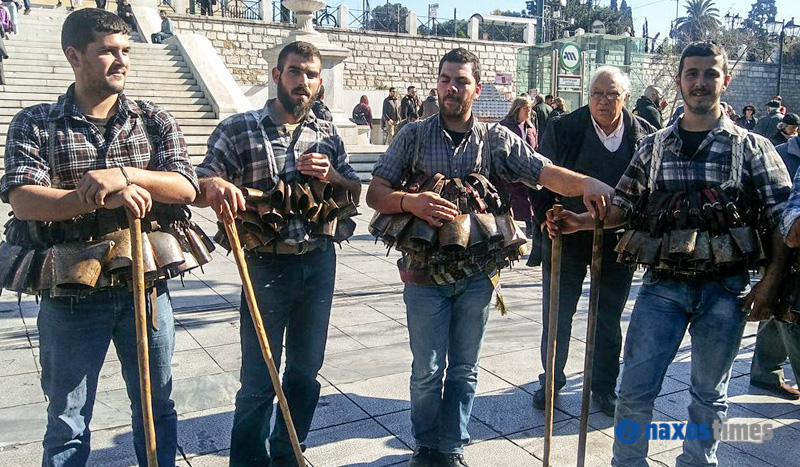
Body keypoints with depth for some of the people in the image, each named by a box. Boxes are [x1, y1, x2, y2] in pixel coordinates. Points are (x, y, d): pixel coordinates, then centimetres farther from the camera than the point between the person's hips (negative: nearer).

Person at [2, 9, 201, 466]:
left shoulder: (155, 120, 4)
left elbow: (185, 188, -7)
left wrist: (125, 175, -23)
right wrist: (101, 197, -27)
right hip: (70, 291, -1)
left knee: (157, 406, 16)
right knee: (67, 420, 13)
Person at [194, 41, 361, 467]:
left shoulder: (328, 134, 6)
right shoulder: (237, 129, -4)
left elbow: (356, 192, 12)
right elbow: (199, 187, -7)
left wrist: (332, 176, -10)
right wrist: (214, 185, -31)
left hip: (319, 264, 4)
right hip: (266, 267, -4)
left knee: (305, 374, 15)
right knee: (259, 382, 3)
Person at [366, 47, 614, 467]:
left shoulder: (497, 139, 2)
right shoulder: (414, 136, 0)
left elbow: (546, 172, -9)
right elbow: (375, 194, -3)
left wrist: (586, 183, -29)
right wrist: (411, 201, -24)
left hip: (476, 274, 1)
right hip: (425, 273, -1)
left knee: (464, 369, 13)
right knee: (427, 370, 9)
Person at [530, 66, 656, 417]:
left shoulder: (644, 134, -2)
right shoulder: (563, 129, -7)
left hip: (618, 241, 2)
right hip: (567, 238, -1)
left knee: (609, 319, 15)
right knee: (557, 315, 9)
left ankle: (605, 387, 32)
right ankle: (552, 379, 29)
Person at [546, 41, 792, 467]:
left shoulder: (752, 148, 1)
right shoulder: (653, 147, 7)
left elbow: (783, 217, -1)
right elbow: (624, 208, 9)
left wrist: (771, 280, -9)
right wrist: (580, 221, -6)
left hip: (724, 288, -1)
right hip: (662, 284, 1)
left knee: (710, 394, 14)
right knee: (635, 389, 2)